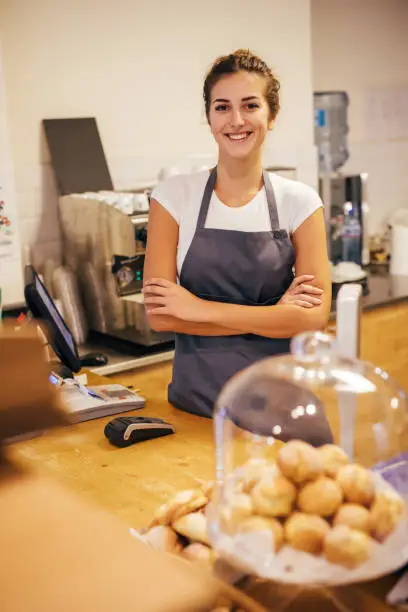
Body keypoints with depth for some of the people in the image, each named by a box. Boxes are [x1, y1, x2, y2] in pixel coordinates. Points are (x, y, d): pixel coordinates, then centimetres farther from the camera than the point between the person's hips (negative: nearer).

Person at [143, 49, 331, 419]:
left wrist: (200, 308, -17)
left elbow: (314, 317, -13)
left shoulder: (300, 202, -4)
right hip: (195, 398, 0)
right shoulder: (174, 196, -5)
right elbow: (159, 314, -12)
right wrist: (272, 316, -16)